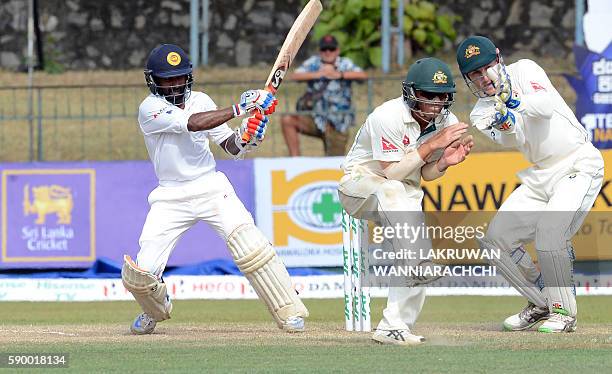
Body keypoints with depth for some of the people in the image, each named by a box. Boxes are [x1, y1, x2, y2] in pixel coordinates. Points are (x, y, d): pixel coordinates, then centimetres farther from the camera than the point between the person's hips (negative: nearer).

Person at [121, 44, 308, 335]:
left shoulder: (200, 101, 4)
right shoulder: (150, 109, -11)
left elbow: (230, 146, 5)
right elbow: (192, 124, -27)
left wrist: (244, 138, -19)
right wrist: (239, 109, -31)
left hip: (211, 188, 2)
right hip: (171, 198, -2)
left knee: (249, 243, -23)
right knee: (139, 273, -10)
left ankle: (289, 314, -19)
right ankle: (156, 310, 26)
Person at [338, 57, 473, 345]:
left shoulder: (446, 123, -7)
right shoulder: (388, 116, -26)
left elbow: (426, 174, 2)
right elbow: (392, 173, -28)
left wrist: (445, 162, -20)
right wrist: (432, 144, -32)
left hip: (404, 193, 6)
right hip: (361, 180, -6)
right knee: (394, 191, -40)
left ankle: (394, 328, 0)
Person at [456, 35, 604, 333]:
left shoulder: (524, 71, -7)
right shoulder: (482, 114, 4)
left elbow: (546, 105, -25)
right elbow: (512, 140, -16)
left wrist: (518, 102, -45)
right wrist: (507, 123, -39)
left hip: (579, 165, -7)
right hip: (540, 176, 7)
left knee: (550, 230, -26)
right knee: (496, 239, 0)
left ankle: (563, 311, -9)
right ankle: (540, 304, 16)